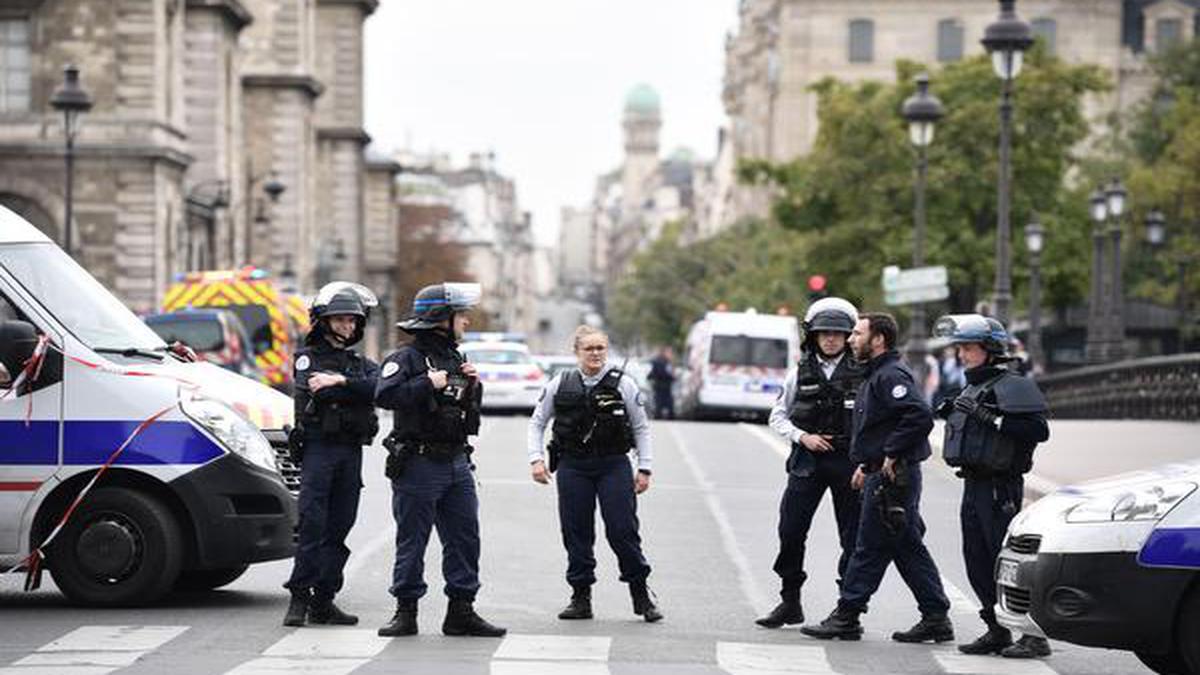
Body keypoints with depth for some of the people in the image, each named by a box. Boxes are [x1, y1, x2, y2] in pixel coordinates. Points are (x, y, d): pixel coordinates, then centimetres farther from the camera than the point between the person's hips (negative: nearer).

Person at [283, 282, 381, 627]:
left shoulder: (362, 364, 18)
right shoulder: (307, 358, 6)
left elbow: (381, 388, -4)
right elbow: (316, 392, -13)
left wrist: (340, 382, -14)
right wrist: (357, 390, -10)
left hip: (351, 453, 5)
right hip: (318, 447, -5)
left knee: (339, 527, 4)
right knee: (312, 523, -11)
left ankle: (323, 601, 8)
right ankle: (299, 597, -9)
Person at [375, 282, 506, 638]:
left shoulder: (454, 359, 17)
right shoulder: (406, 358, -8)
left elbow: (470, 412, 25)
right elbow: (385, 395, -25)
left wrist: (473, 385, 6)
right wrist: (428, 384, -21)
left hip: (457, 463, 7)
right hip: (418, 465, -7)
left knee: (465, 539, 6)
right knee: (411, 542, 0)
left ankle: (461, 612, 11)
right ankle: (406, 612, 8)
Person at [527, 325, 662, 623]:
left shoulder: (623, 384, 1)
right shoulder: (561, 384, 5)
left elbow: (641, 428, 7)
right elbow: (537, 422, 13)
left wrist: (644, 469, 2)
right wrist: (536, 459, 1)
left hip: (614, 465, -2)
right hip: (573, 466, 2)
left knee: (623, 531, -6)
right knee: (576, 533, 2)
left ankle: (641, 595, 5)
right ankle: (580, 597, 11)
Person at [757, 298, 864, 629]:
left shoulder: (862, 373, -1)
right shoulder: (801, 372, 6)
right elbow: (777, 416, 11)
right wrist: (803, 436, -5)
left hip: (849, 461, -2)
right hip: (807, 462, 2)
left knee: (853, 536, 0)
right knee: (790, 531, 0)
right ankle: (790, 602, 11)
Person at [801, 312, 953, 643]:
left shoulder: (891, 376, -15)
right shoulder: (877, 375, 19)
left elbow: (920, 416, -28)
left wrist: (891, 456, -22)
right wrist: (867, 463, 18)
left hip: (892, 478, -11)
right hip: (883, 475, 11)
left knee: (870, 548, -4)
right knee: (909, 549, 10)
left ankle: (846, 617, 2)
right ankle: (936, 619, 12)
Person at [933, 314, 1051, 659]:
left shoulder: (1013, 386, -11)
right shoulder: (973, 387, 18)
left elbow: (1038, 429, -21)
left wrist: (991, 418, -24)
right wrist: (952, 414, 11)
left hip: (999, 485, -9)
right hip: (973, 484, 9)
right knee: (977, 563, 9)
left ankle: (1034, 635, -6)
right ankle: (998, 631, 17)